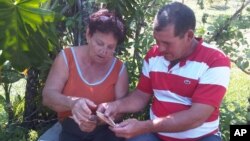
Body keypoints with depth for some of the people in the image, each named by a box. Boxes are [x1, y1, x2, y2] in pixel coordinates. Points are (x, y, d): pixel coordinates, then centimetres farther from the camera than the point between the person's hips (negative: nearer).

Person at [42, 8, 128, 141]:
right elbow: (47, 96, -9)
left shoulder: (119, 69, 0)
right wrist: (72, 103, -30)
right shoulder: (66, 57, -3)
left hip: (105, 129, 1)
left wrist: (98, 120, -22)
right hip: (71, 129, -1)